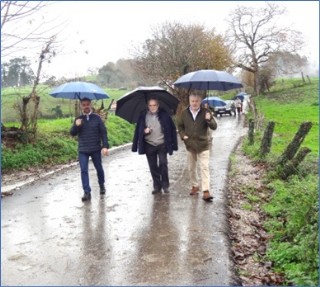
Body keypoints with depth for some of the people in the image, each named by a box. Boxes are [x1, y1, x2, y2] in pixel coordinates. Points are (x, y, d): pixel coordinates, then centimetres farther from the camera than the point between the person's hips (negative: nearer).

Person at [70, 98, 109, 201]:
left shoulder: (97, 118, -1)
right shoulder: (78, 119, 6)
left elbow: (103, 132, -3)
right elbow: (72, 133, 3)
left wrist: (105, 146, -12)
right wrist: (76, 126, -18)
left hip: (96, 149, -1)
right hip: (82, 150, 1)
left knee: (99, 168, 12)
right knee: (84, 170, -5)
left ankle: (102, 185, 36)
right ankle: (87, 192, -1)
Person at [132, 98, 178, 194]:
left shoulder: (164, 115, -2)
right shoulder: (143, 116, 2)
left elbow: (172, 128, 0)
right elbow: (138, 130, 8)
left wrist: (172, 143, -3)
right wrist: (144, 131, -13)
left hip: (162, 144, -2)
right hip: (149, 145, 2)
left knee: (163, 164, -9)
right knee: (153, 167, 7)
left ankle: (165, 185, 8)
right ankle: (157, 186, 20)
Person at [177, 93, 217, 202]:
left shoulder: (205, 112, -6)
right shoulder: (184, 113, 1)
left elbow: (214, 127, -11)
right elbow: (180, 126, 14)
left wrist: (209, 120, -32)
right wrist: (183, 135, -3)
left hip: (203, 145, -3)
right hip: (190, 145, 3)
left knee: (204, 168, -8)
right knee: (191, 168, 14)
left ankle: (206, 191, -9)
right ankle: (194, 186, 33)